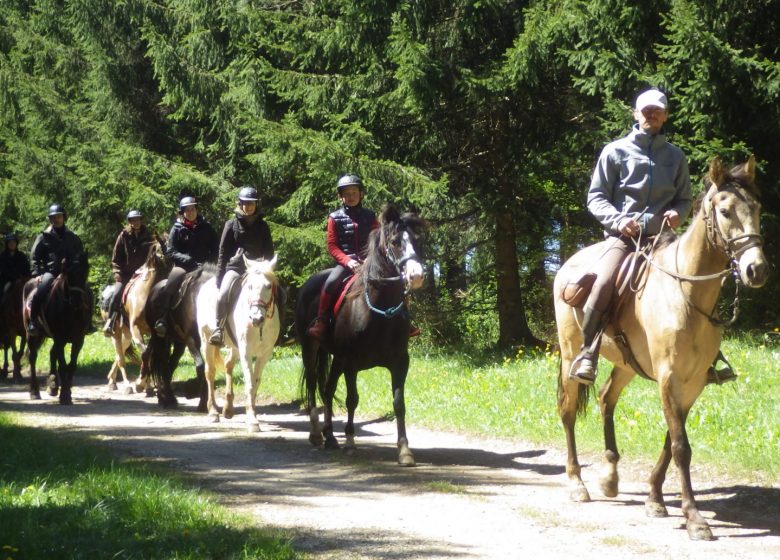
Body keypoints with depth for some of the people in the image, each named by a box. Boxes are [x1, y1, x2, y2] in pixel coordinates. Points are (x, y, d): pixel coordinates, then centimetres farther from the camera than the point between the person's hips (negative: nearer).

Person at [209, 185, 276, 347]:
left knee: (279, 295, -13)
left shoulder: (262, 226, 9)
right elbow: (223, 253, 3)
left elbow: (269, 252, 13)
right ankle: (219, 329, -21)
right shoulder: (232, 225, 4)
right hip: (235, 268, -3)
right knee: (223, 295, -30)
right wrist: (219, 278, -3)